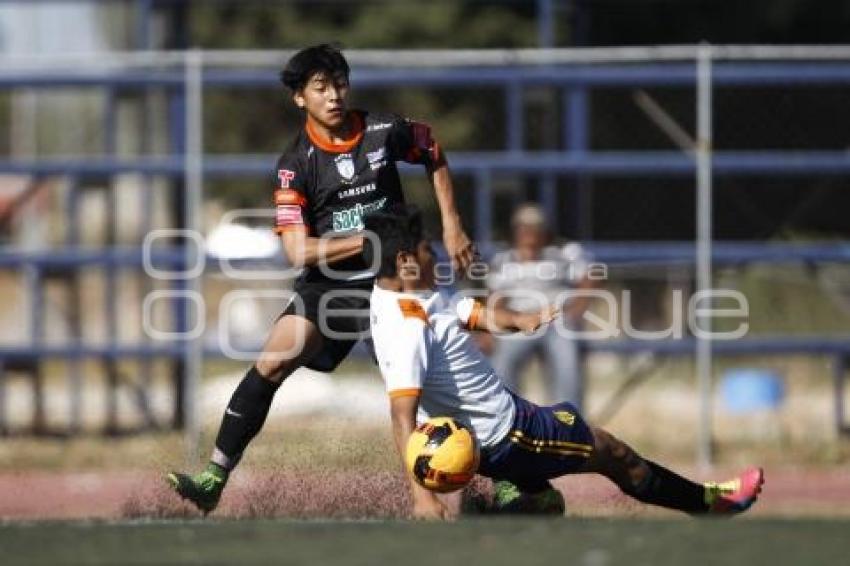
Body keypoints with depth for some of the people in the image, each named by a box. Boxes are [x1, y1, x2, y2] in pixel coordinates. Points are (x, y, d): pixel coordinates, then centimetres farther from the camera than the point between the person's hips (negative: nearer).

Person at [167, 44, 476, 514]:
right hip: (328, 285, -1)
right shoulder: (296, 164, -7)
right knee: (271, 365, -18)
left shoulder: (385, 131, -3)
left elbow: (434, 157, 19)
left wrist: (451, 227, 13)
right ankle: (213, 479, -17)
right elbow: (298, 250, -13)